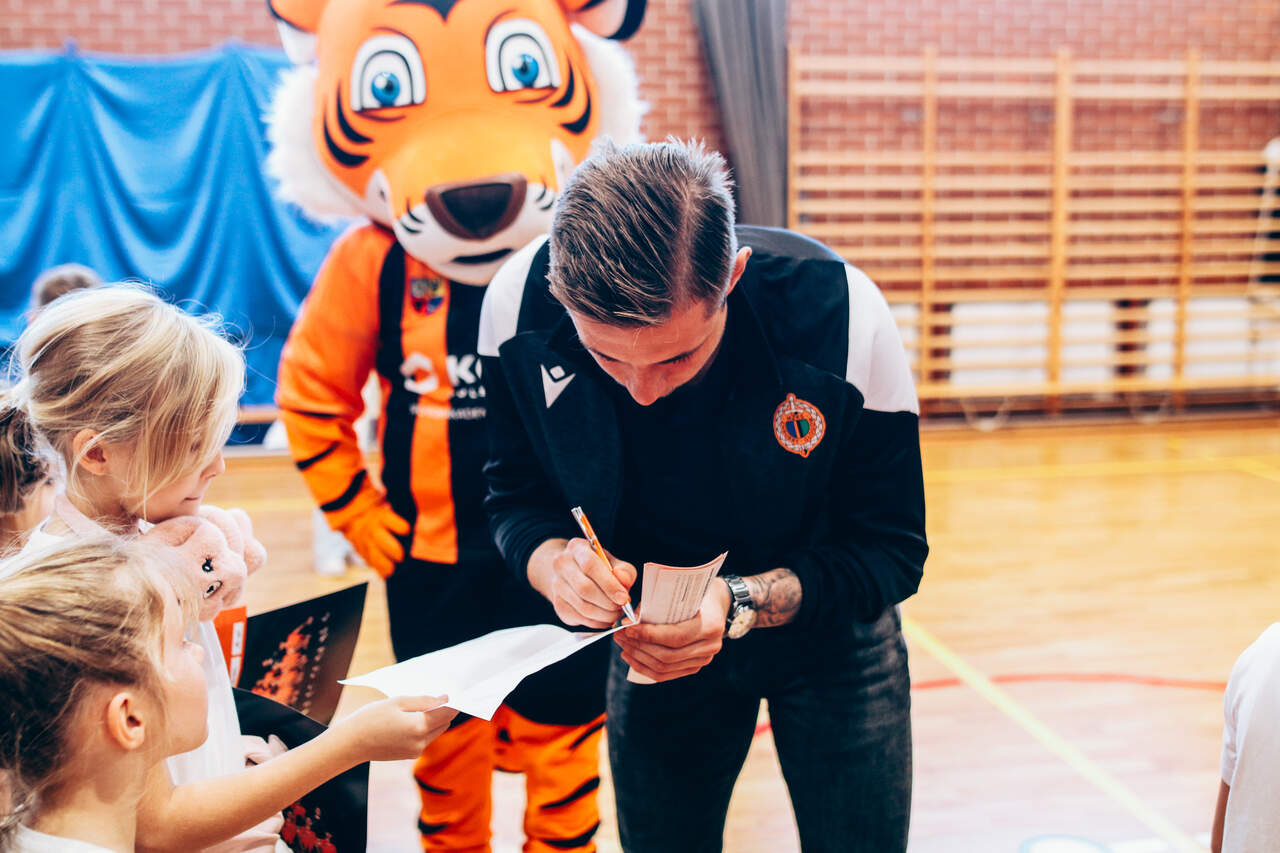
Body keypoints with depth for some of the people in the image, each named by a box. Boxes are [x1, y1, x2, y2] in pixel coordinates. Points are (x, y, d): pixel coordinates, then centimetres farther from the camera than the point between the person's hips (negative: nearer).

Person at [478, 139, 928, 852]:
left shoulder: (842, 317, -32)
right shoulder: (517, 306, -25)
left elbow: (892, 550, -22)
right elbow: (515, 498, -10)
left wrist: (739, 604, -37)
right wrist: (553, 562, -33)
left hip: (830, 638, -1)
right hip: (649, 634, 2)